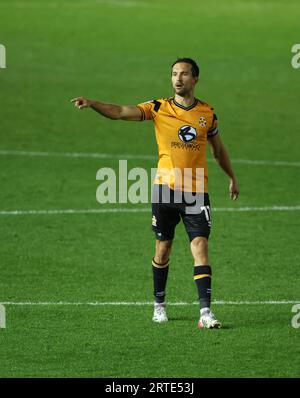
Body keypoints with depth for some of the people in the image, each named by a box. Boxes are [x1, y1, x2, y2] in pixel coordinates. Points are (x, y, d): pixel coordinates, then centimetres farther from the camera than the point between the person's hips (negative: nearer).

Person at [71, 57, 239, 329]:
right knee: (163, 248, 8)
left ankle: (205, 312, -12)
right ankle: (159, 305, 25)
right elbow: (121, 112, -11)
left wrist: (233, 179, 28)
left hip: (196, 192, 0)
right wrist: (91, 103, -26)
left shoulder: (207, 113, 6)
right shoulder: (159, 108, 0)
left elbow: (219, 149, 21)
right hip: (165, 187, 0)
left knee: (201, 247, -11)